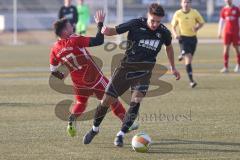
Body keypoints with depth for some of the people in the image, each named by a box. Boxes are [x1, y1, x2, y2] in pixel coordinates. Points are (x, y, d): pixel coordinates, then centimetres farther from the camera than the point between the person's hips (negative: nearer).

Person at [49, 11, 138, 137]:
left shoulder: (55, 50, -5)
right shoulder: (75, 40, -21)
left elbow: (53, 71, 2)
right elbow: (99, 41, -22)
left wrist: (62, 77, 23)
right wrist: (100, 23, -12)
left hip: (78, 82, 5)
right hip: (94, 77, -5)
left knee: (81, 102, 24)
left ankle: (71, 122, -1)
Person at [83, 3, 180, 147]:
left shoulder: (164, 33, -5)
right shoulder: (135, 24, -12)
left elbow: (169, 46, 17)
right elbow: (115, 31, -5)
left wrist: (173, 67, 27)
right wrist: (106, 30, -29)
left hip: (144, 71, 1)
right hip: (127, 66, 0)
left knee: (136, 100, -24)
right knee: (107, 100, 0)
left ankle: (121, 134, -13)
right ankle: (95, 129, 26)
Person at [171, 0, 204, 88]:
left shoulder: (195, 12, -3)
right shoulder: (177, 14, -4)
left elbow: (201, 23, 8)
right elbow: (173, 26, 7)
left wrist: (197, 27, -14)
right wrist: (175, 34, -13)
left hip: (193, 37, 3)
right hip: (183, 38, -3)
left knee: (189, 59, 13)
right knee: (188, 59, -16)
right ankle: (191, 81, -16)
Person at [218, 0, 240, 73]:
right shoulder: (224, 10, 6)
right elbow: (221, 21, 10)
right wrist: (219, 32, 6)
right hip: (226, 32, 1)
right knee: (226, 48, -3)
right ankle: (225, 67, -3)